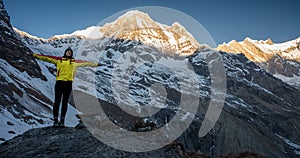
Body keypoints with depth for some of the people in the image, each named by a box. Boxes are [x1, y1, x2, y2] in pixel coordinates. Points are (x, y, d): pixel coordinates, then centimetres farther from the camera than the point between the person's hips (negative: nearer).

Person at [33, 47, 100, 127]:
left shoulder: (75, 62, 14)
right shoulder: (59, 60, 11)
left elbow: (86, 63, 19)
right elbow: (47, 58, 7)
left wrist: (96, 64, 21)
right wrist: (36, 56, 0)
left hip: (68, 83, 1)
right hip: (59, 82, -1)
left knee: (65, 102, 5)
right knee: (57, 101, -1)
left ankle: (62, 120, 11)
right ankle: (55, 120, 3)